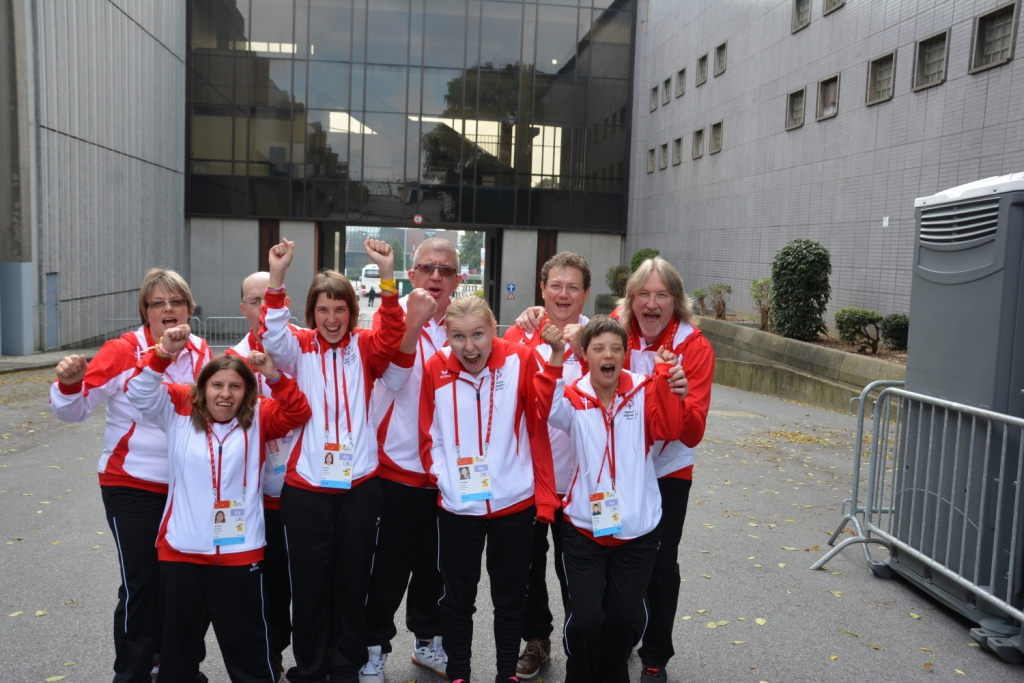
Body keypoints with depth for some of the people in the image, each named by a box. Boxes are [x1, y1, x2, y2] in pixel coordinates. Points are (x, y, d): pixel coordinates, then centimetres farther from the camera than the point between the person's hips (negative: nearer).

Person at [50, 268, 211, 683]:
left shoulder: (200, 353, -1)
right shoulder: (122, 351, -13)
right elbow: (74, 410, -12)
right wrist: (68, 384, -34)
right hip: (131, 485, -4)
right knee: (141, 581, -3)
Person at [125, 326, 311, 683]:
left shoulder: (257, 417, -1)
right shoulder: (179, 409, 1)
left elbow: (298, 413, -11)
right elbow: (138, 391, -8)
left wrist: (276, 377, -26)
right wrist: (164, 352, -25)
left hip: (239, 553, -1)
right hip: (180, 550, 1)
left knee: (247, 644, 11)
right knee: (178, 642, 19)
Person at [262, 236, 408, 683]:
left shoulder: (364, 349, 2)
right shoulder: (299, 348, 1)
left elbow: (392, 335, -17)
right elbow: (274, 337, -18)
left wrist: (387, 276, -30)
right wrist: (277, 278, -32)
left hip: (359, 483, 1)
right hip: (305, 485, -1)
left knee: (353, 580, 13)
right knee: (309, 582, 9)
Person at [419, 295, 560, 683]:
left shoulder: (521, 360, -12)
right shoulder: (436, 368, -7)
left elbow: (539, 430, -7)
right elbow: (428, 436, 2)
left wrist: (545, 496, -6)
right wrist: (444, 477, -7)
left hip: (515, 503, -1)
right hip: (457, 506, 1)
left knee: (510, 597, 16)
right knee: (457, 597, 15)